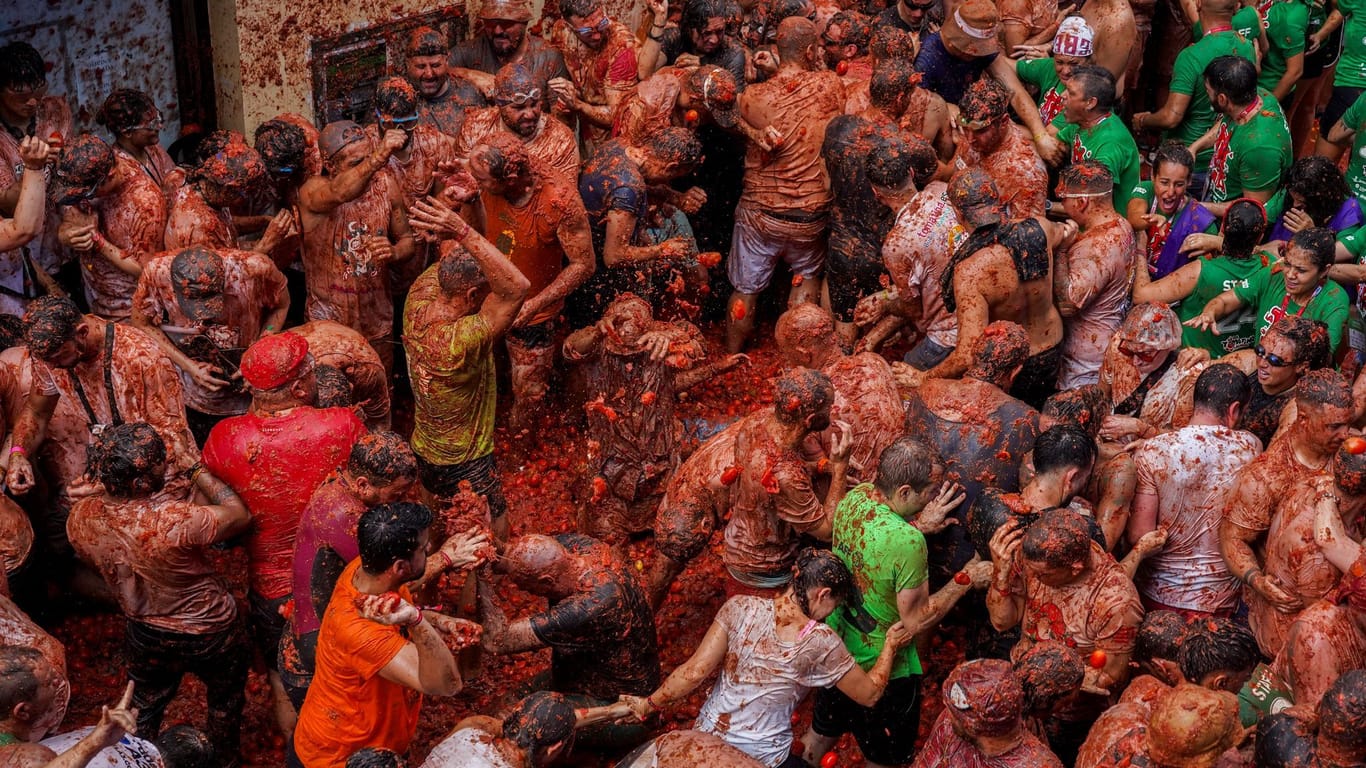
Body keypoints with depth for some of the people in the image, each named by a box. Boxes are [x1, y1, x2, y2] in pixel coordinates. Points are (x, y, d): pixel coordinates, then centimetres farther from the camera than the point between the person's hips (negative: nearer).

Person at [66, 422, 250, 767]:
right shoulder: (177, 520, -40)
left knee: (145, 707, 30)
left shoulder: (80, 517, -22)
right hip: (210, 632, -3)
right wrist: (200, 473, -12)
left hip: (146, 635, 3)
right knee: (225, 701, 29)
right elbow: (240, 515, -22)